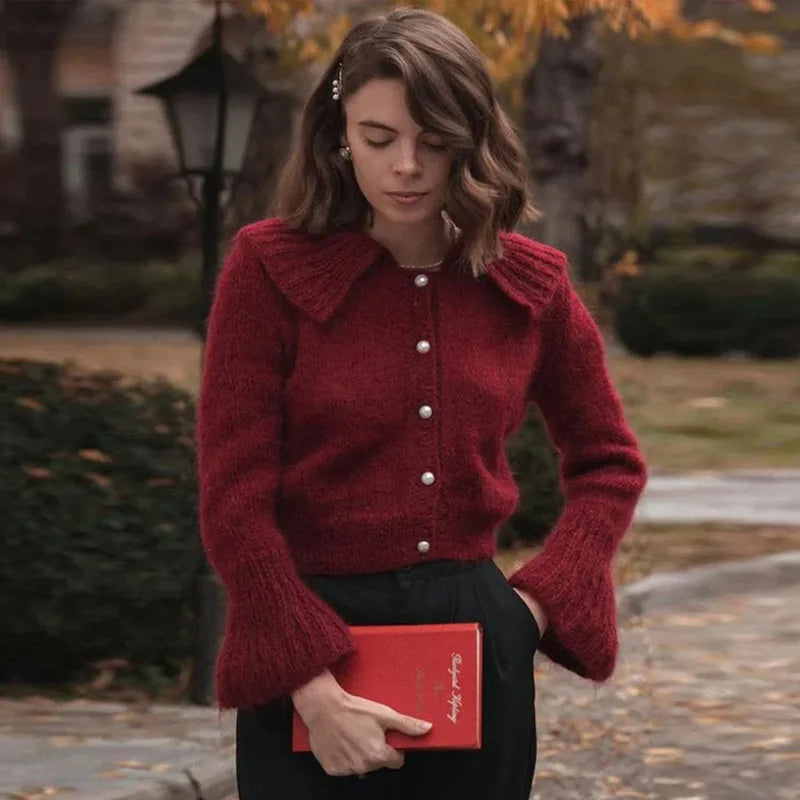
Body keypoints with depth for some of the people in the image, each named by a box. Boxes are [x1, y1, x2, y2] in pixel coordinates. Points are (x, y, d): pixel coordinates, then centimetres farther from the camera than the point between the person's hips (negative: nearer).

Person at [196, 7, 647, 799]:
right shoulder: (269, 268, -7)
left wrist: (537, 601, 1)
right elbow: (235, 500, -10)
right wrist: (315, 690, -17)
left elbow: (609, 462, 16)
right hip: (309, 642, -3)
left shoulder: (530, 283, 3)